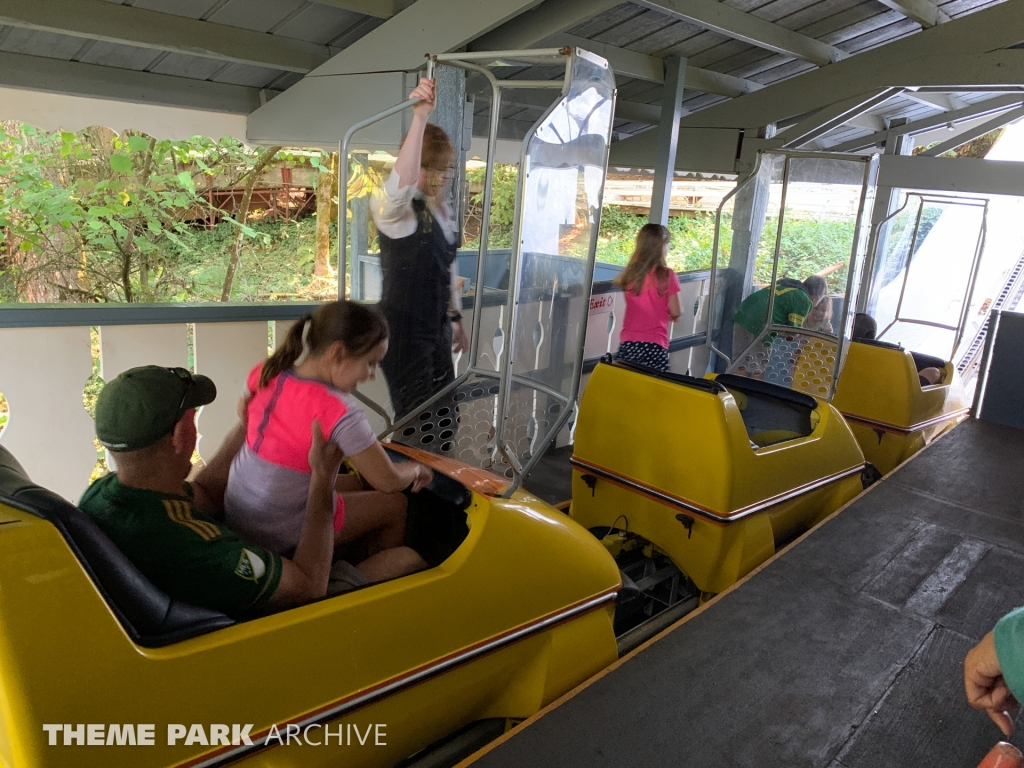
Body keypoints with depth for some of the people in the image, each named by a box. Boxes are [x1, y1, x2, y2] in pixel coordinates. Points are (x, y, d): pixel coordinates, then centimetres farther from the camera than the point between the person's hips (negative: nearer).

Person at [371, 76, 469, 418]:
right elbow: (402, 182, -41)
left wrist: (455, 318, 22)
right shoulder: (395, 207, -16)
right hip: (404, 331, -8)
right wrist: (420, 117, -50)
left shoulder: (446, 208, 9)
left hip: (437, 328, 8)